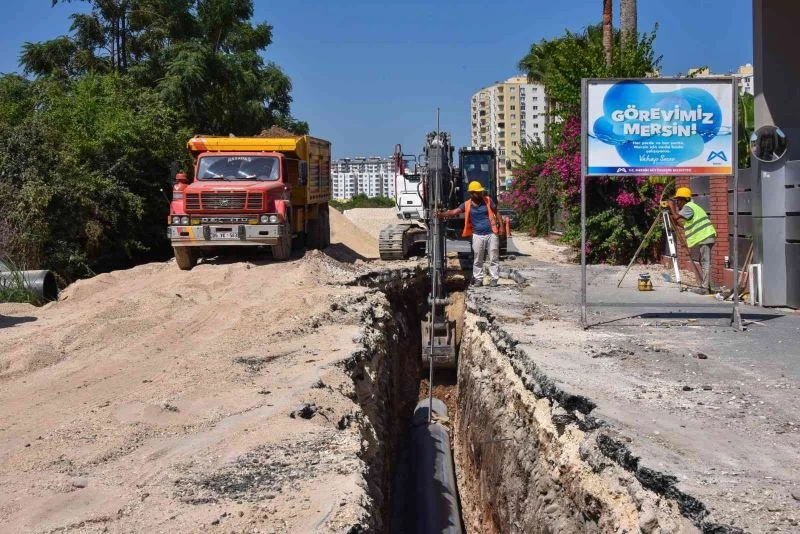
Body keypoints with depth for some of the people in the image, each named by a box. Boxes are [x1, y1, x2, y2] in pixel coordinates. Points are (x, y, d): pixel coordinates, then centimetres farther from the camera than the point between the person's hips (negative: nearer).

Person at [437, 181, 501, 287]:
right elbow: (454, 212, -10)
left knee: (494, 259, 3)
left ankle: (493, 279, 10)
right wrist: (442, 214, -25)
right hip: (477, 235, 1)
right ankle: (478, 279, 17)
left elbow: (496, 211, 10)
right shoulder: (467, 205, -1)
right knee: (477, 260, 8)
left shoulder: (488, 201, 0)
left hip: (491, 234, -1)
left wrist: (498, 222, -5)